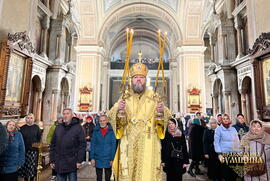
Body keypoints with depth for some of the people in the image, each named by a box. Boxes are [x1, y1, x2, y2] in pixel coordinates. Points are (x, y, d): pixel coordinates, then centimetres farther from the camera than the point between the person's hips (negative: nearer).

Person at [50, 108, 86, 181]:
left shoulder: (78, 127, -5)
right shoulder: (58, 127, 8)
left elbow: (82, 145, -8)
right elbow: (53, 145, 10)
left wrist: (79, 160, -13)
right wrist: (52, 160, 7)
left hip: (72, 164, -3)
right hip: (59, 164, 4)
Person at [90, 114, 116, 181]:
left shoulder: (111, 131, -5)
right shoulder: (96, 131, -2)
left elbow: (113, 145, -4)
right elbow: (92, 145, 0)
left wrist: (112, 159, -7)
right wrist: (92, 158, -4)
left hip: (108, 159, -1)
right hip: (98, 159, 1)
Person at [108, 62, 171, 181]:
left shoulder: (154, 97, 5)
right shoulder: (125, 97, 7)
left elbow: (167, 117, 1)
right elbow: (111, 116, -2)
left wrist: (162, 112, -21)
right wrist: (118, 110, -23)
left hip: (149, 143, 0)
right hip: (129, 143, 1)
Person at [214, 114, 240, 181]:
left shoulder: (233, 129, 11)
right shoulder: (219, 129, -2)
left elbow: (237, 142, 15)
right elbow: (216, 142, -5)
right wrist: (219, 154, -10)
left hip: (234, 154, 4)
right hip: (224, 154, -3)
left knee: (234, 172, 2)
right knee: (226, 172, -1)